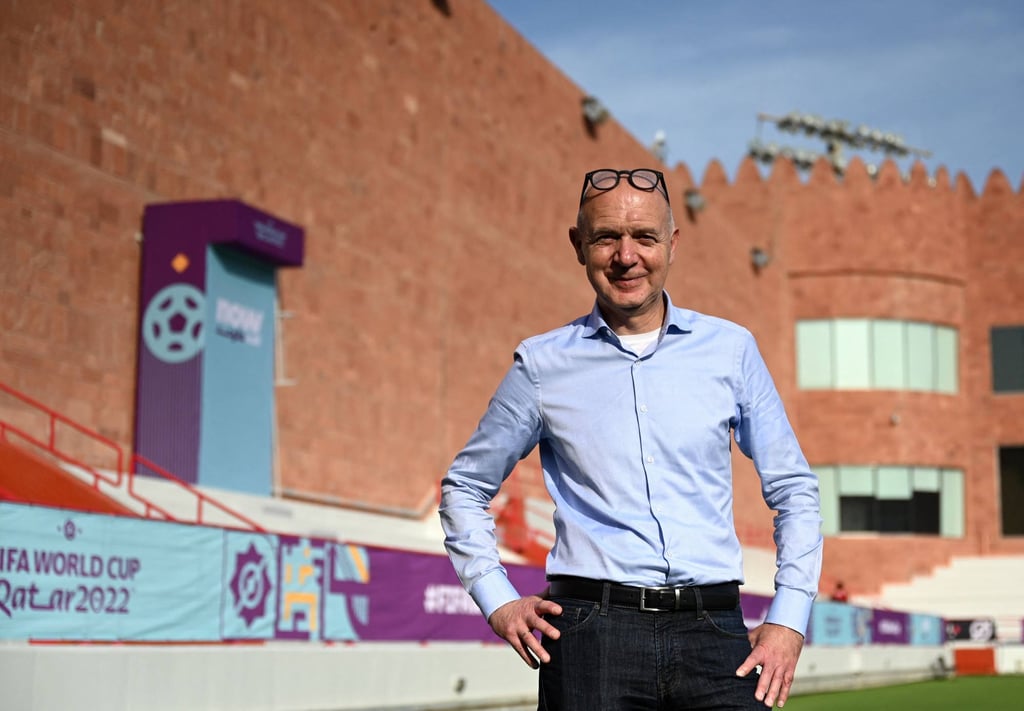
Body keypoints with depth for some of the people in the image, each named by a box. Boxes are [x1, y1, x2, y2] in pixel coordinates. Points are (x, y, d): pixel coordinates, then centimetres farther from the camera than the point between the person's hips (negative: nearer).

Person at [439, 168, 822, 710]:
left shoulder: (731, 349, 9)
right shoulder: (543, 364, 7)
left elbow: (794, 490, 15)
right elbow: (464, 487, 18)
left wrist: (788, 619, 5)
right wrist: (497, 601, 6)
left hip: (712, 630, 1)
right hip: (592, 633, -1)